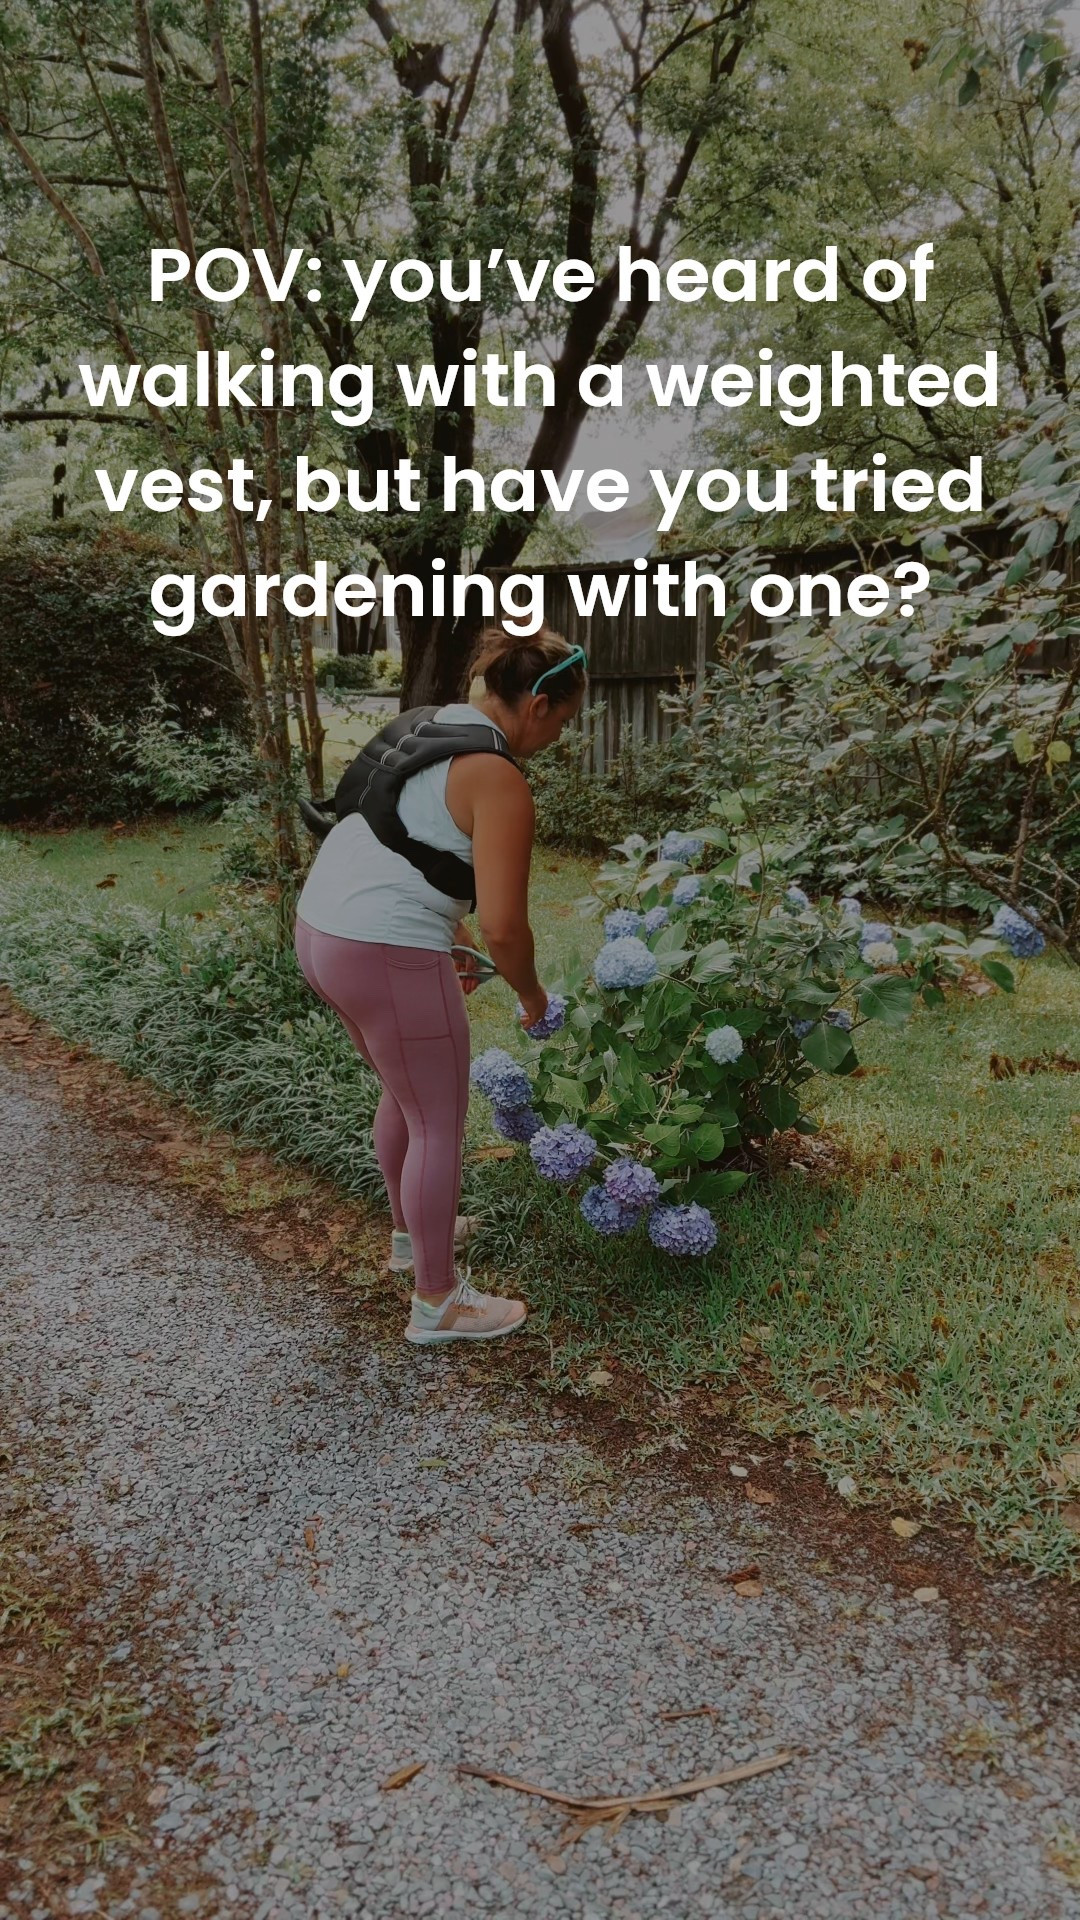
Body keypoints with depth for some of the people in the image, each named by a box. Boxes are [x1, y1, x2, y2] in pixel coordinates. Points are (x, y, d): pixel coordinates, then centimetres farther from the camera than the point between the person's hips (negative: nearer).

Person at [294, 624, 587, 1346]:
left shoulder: (428, 726, 13)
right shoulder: (500, 780, -15)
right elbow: (504, 925, -18)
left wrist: (448, 935, 25)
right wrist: (531, 995, 0)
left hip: (321, 932, 10)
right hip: (386, 956, -9)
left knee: (407, 1091, 27)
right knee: (439, 1121, 6)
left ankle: (411, 1231, 46)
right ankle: (438, 1302, 20)